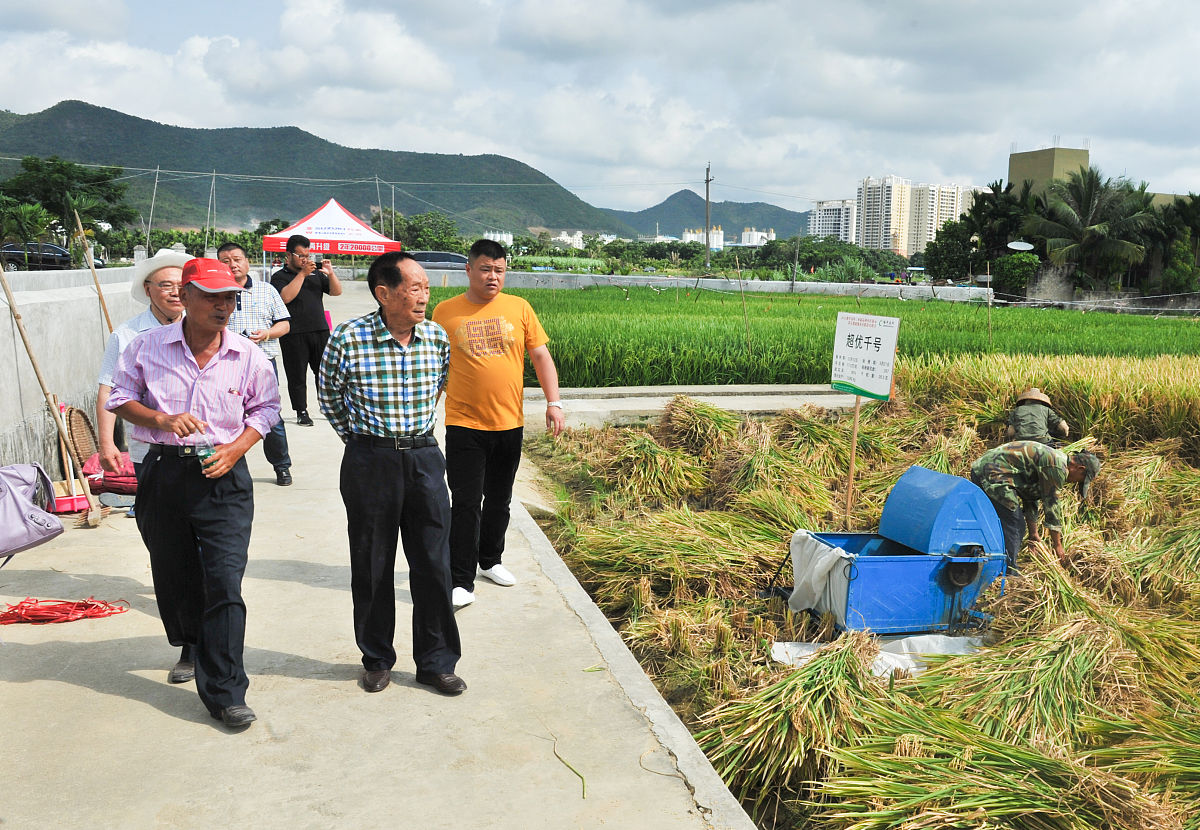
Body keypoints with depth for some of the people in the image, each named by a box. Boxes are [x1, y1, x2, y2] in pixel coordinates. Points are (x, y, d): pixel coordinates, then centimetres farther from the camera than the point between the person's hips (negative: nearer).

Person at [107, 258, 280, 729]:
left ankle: (224, 693, -1)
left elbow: (266, 408, 10)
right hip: (164, 472, 2)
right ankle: (193, 649, 42)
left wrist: (235, 449, -6)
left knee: (224, 582, -8)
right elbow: (120, 398, 8)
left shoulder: (248, 356, -2)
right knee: (174, 575, 14)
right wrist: (161, 419, -12)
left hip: (225, 478, -2)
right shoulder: (149, 347, -1)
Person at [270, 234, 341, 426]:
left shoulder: (316, 274, 16)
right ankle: (301, 413, 10)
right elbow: (286, 297, -15)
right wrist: (302, 274, -14)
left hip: (320, 331, 4)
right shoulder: (279, 277, 3)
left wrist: (330, 273, -5)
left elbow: (336, 292, 12)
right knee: (297, 376, 1)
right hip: (294, 335, -4)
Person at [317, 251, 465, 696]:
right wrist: (358, 437, 8)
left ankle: (436, 661, 21)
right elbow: (328, 396, 5)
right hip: (369, 462, -2)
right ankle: (377, 659, 28)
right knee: (372, 566, 10)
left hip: (424, 458, 3)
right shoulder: (348, 338, -13)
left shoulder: (437, 337, -2)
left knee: (434, 564, 6)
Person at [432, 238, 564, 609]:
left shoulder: (519, 308, 2)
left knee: (499, 500, 16)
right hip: (464, 425, -2)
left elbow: (541, 357, 4)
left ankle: (490, 560, 36)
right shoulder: (445, 311, -1)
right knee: (465, 504, -4)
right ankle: (461, 583, 3)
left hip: (509, 424, 3)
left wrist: (553, 402, -4)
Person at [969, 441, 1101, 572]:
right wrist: (1057, 545, 2)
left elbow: (1031, 498, 26)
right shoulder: (1057, 467, -12)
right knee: (1014, 526, -7)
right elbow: (1051, 505, -7)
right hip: (993, 473, -11)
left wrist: (1033, 534, 30)